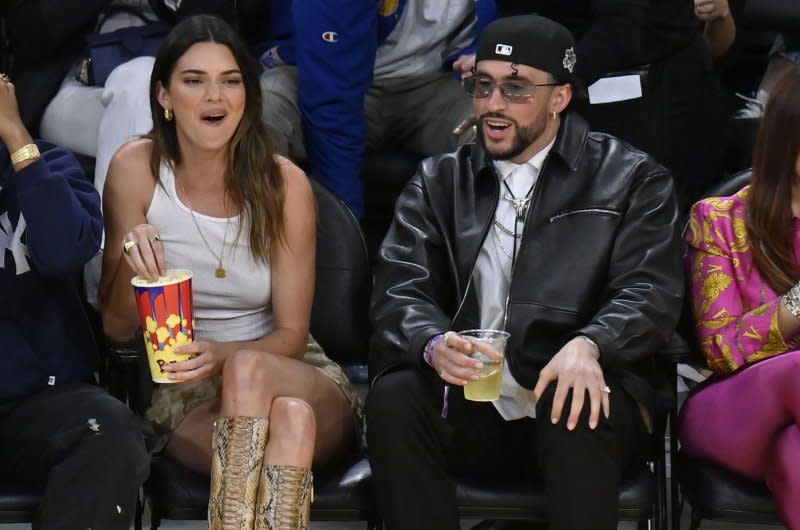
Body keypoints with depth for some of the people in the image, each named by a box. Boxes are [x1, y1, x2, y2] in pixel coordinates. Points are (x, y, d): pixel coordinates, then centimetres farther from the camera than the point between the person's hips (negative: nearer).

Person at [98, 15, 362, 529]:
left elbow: (291, 334, -2)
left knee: (247, 371, -36)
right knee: (289, 421, -35)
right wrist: (131, 265, -22)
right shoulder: (136, 169, -5)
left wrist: (224, 355, -24)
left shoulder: (284, 183, -7)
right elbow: (117, 328, 1)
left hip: (290, 375, 1)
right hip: (181, 389, -1)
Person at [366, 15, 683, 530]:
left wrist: (587, 346, -26)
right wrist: (434, 344, -21)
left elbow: (650, 293, -4)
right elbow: (400, 291, 3)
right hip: (468, 407, 2)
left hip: (568, 392, -2)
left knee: (579, 409, -35)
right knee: (394, 396, -27)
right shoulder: (439, 182, 16)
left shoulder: (631, 178, 9)